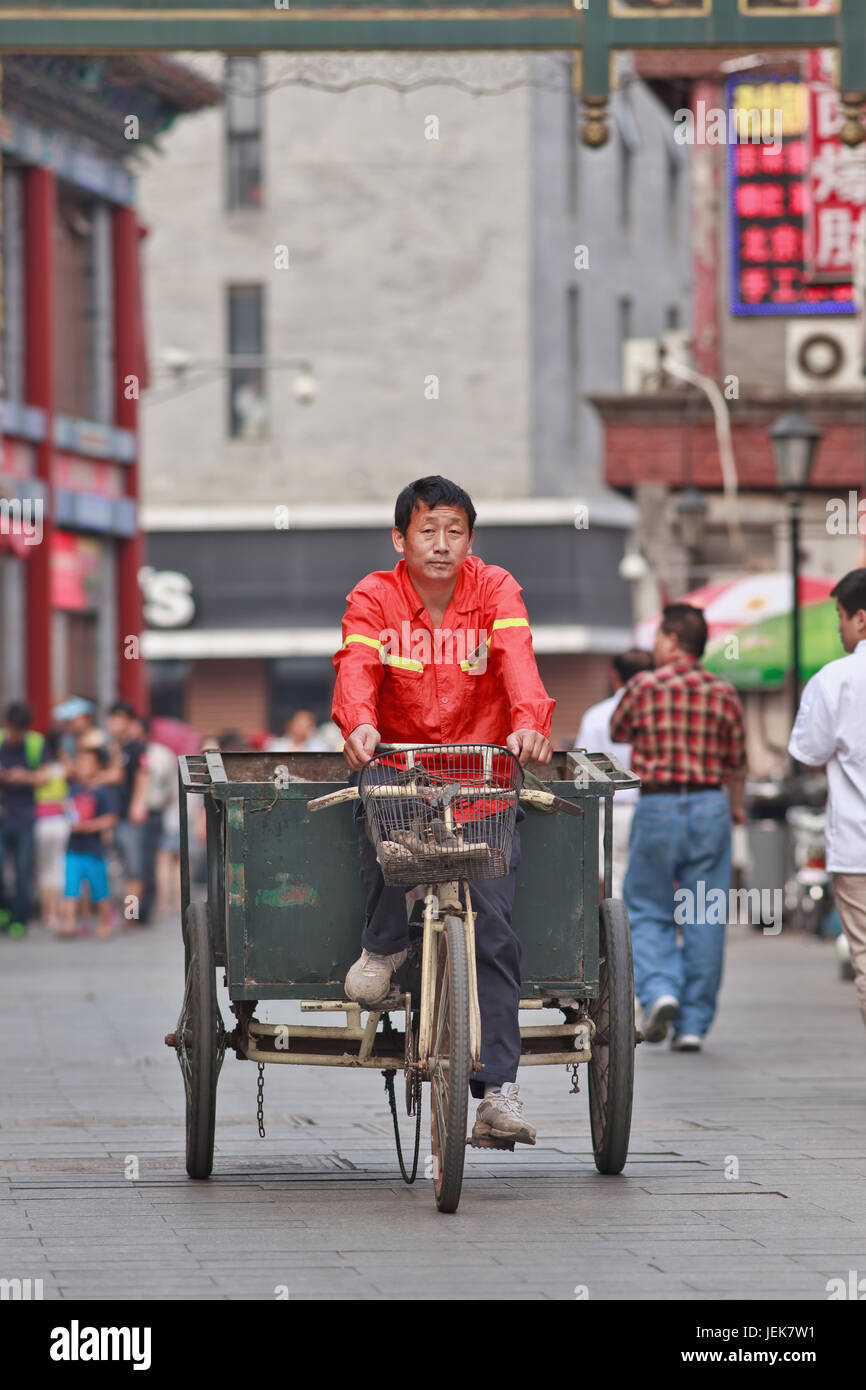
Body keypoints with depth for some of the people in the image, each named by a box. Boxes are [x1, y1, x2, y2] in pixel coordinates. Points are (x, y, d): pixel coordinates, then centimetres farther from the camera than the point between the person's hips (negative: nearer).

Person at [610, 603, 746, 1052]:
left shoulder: (645, 686, -6)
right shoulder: (723, 693, 2)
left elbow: (618, 732, 11)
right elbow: (736, 764, 12)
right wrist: (737, 807, 29)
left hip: (658, 808, -2)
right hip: (710, 806, 2)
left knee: (647, 911, 10)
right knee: (704, 920, 6)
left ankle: (659, 991, -13)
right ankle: (694, 1023, 6)